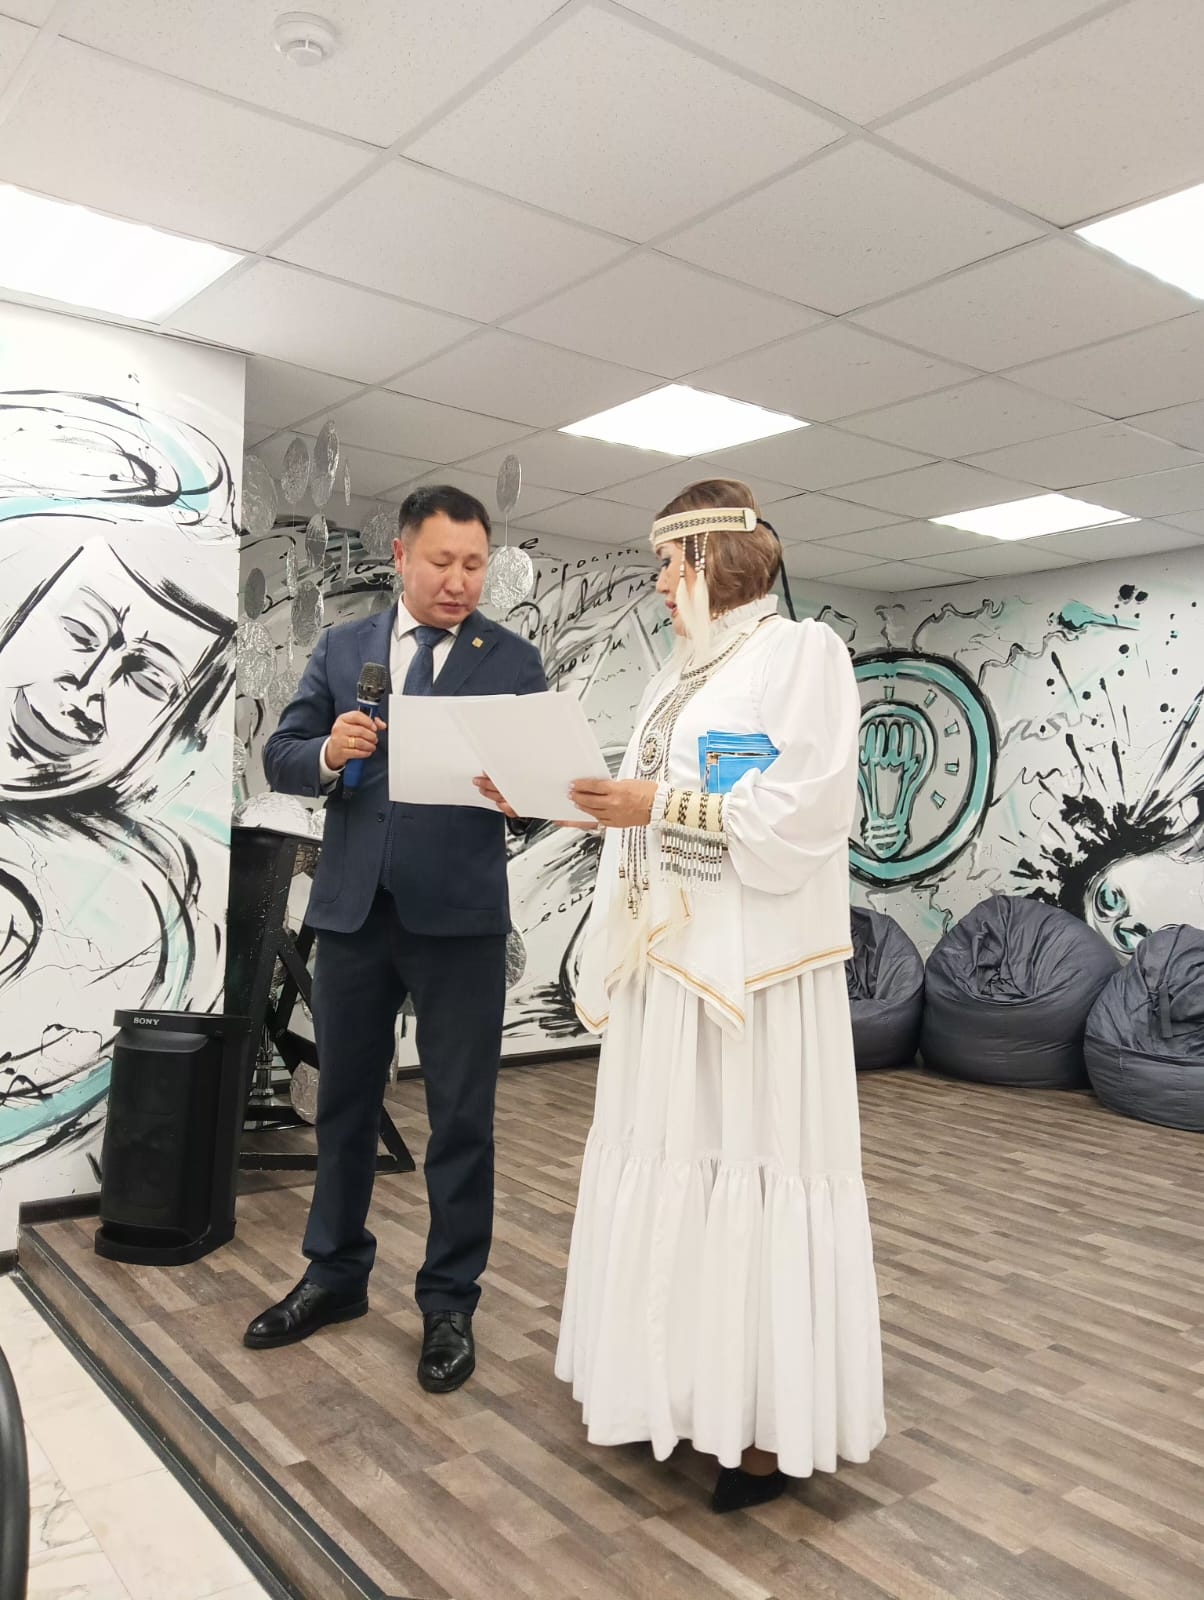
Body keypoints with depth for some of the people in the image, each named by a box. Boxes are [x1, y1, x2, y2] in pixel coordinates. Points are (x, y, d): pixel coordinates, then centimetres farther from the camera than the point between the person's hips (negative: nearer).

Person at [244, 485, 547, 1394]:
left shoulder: (513, 660, 1)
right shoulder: (340, 648, 9)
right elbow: (280, 758, 5)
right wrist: (328, 751, -16)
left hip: (459, 914, -3)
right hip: (353, 907, 3)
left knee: (461, 1116, 5)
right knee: (345, 1101, 16)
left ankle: (450, 1301, 22)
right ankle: (336, 1275, 35)